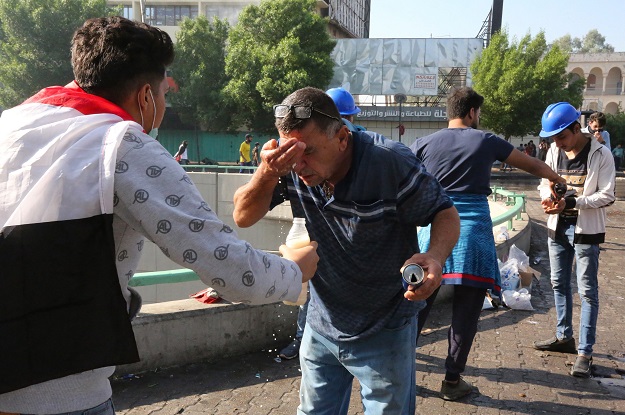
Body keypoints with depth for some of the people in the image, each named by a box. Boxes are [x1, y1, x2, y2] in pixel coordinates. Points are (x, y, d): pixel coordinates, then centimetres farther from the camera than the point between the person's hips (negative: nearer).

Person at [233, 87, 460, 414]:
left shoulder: (391, 163, -26)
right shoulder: (289, 165, -14)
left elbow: (446, 214, -14)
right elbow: (243, 218, -12)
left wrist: (435, 257, -37)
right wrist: (266, 174, -34)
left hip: (384, 333, -3)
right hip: (321, 326, 4)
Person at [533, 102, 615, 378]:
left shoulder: (600, 154, -12)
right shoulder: (554, 151, 1)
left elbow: (607, 196, -13)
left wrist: (572, 202, -25)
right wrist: (548, 199, -14)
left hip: (586, 230, -5)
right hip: (558, 227, 6)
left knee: (587, 291, -1)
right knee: (559, 284, 15)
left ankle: (585, 352, 5)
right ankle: (564, 337, 31)